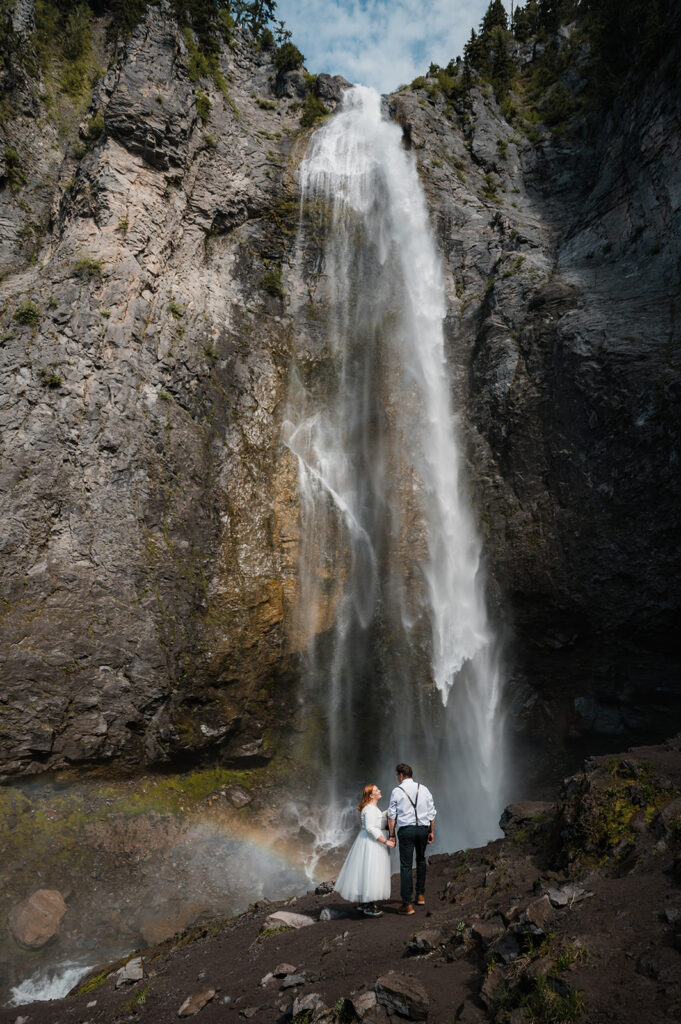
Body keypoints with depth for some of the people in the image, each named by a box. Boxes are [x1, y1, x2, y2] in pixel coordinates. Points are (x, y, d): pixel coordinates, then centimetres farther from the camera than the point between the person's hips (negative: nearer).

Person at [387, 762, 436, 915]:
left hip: (406, 830, -4)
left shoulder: (396, 791, -2)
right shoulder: (423, 789, 6)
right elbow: (432, 812, 7)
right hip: (423, 828, 4)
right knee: (421, 860, 25)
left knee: (406, 866, 1)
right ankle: (421, 894, 27)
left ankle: (407, 904, 3)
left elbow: (391, 816, -3)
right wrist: (431, 832, 14)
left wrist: (391, 834, 4)